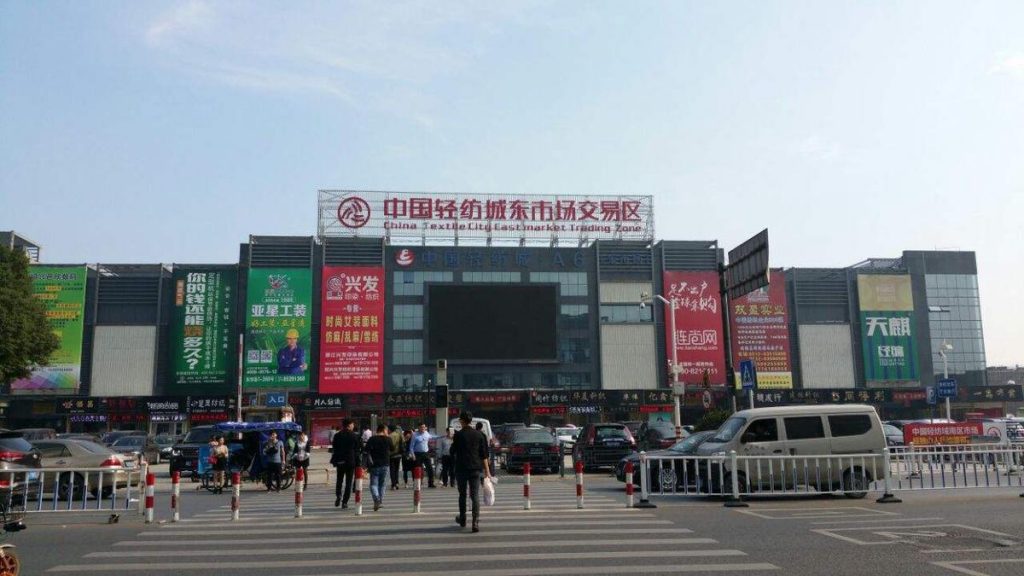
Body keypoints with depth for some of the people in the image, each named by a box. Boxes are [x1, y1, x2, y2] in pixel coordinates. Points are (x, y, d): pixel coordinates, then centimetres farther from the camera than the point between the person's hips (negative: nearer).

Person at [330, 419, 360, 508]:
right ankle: (345, 502, 1)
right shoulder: (354, 436, -3)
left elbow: (334, 449, 3)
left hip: (340, 461, 1)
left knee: (339, 480, 16)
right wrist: (357, 464, 4)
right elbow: (357, 451, -1)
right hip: (351, 462, -1)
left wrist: (333, 461, 10)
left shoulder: (337, 435, 1)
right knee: (348, 482, 4)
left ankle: (338, 496, -6)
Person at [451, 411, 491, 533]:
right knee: (475, 495, 1)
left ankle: (462, 519, 29)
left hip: (461, 468, -2)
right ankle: (475, 522, -11)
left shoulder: (458, 435, -8)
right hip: (475, 468, 2)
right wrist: (487, 470, 6)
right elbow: (483, 454, 3)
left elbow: (453, 451, -2)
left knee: (462, 494, 16)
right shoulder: (479, 434, 3)